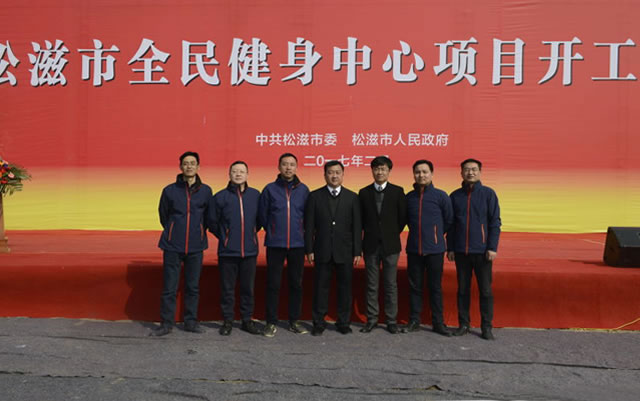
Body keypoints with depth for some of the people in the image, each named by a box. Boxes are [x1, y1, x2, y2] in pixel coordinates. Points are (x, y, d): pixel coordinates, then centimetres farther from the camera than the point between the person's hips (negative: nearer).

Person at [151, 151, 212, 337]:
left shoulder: (205, 191, 2)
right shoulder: (169, 190, 1)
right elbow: (163, 215, 12)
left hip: (196, 246, 1)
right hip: (172, 246, -1)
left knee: (193, 286, 9)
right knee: (169, 287, 2)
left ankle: (191, 321, 21)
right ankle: (166, 323, 14)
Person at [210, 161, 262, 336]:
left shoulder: (256, 195, 3)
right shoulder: (220, 196, -1)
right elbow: (213, 222, 8)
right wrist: (224, 237, 10)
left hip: (250, 250, 2)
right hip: (227, 251, -1)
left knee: (248, 287, 9)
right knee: (227, 288, 6)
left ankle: (247, 320, 22)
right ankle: (228, 321, 19)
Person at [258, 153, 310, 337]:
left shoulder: (303, 189, 5)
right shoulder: (270, 189, 1)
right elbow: (262, 215, 8)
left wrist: (299, 232, 11)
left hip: (297, 244, 2)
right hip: (275, 244, -1)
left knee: (296, 283, 8)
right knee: (273, 284, 2)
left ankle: (294, 321, 20)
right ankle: (271, 322, 13)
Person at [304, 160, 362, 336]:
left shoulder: (352, 197, 5)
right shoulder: (315, 196, 4)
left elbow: (357, 227, 3)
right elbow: (309, 225, 2)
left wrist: (357, 251, -1)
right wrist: (309, 249, -3)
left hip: (345, 251, 1)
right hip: (322, 250, 0)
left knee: (345, 287, 7)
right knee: (320, 287, 5)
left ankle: (344, 322, 21)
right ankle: (319, 323, 16)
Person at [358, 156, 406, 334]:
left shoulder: (397, 191, 1)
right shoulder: (364, 192, 5)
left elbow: (403, 217, 3)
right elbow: (361, 218, 9)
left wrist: (393, 233, 4)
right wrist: (371, 232, 5)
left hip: (390, 245, -1)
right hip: (371, 245, 1)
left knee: (391, 284, 5)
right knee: (371, 285, 8)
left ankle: (391, 320, 15)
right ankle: (371, 319, 18)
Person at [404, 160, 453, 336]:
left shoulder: (441, 196, -3)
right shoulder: (409, 197, 5)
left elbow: (449, 221, 5)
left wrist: (435, 235, 11)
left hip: (434, 249, -2)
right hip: (413, 249, 2)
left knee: (435, 287, 6)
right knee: (414, 286, 8)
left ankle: (438, 323, 17)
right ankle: (414, 321, 19)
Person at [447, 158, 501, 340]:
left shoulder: (488, 193, 0)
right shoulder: (455, 196, 7)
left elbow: (495, 222, -2)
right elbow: (450, 223, 10)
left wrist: (492, 247, -8)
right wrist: (450, 248, 6)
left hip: (482, 251, -2)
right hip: (460, 251, 2)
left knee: (485, 290, 3)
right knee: (463, 289, 8)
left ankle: (487, 327, 14)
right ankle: (463, 324, 18)